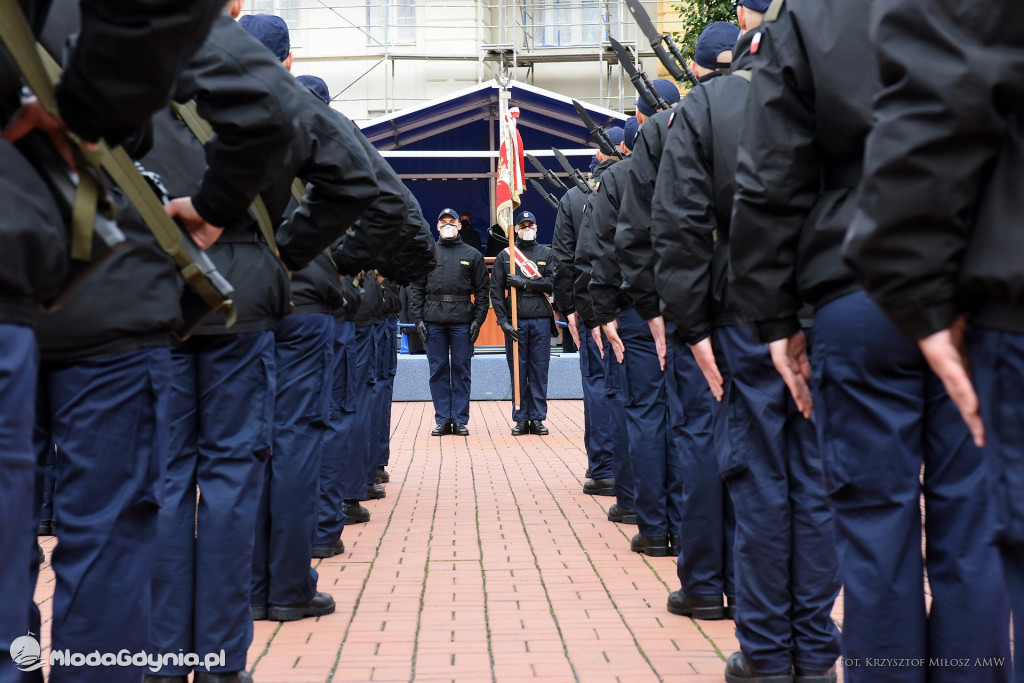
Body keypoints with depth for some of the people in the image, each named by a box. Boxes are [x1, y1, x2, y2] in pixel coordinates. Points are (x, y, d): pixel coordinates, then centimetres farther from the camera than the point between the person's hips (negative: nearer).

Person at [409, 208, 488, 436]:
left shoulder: (472, 255, 8)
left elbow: (481, 291, 7)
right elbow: (417, 289, 8)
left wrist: (478, 320, -2)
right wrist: (418, 319, -1)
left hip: (462, 321, -1)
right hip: (433, 321, 1)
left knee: (461, 370, 2)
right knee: (438, 370, 3)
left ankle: (460, 420, 7)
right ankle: (442, 420, 9)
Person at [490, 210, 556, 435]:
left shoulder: (547, 253, 11)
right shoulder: (505, 256, 9)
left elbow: (553, 281, -3)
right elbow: (496, 290, 4)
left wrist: (524, 283, -9)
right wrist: (502, 320, -6)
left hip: (540, 319, 1)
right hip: (515, 321, 0)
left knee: (539, 370, 1)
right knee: (518, 370, 1)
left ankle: (538, 418, 7)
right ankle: (521, 418, 7)